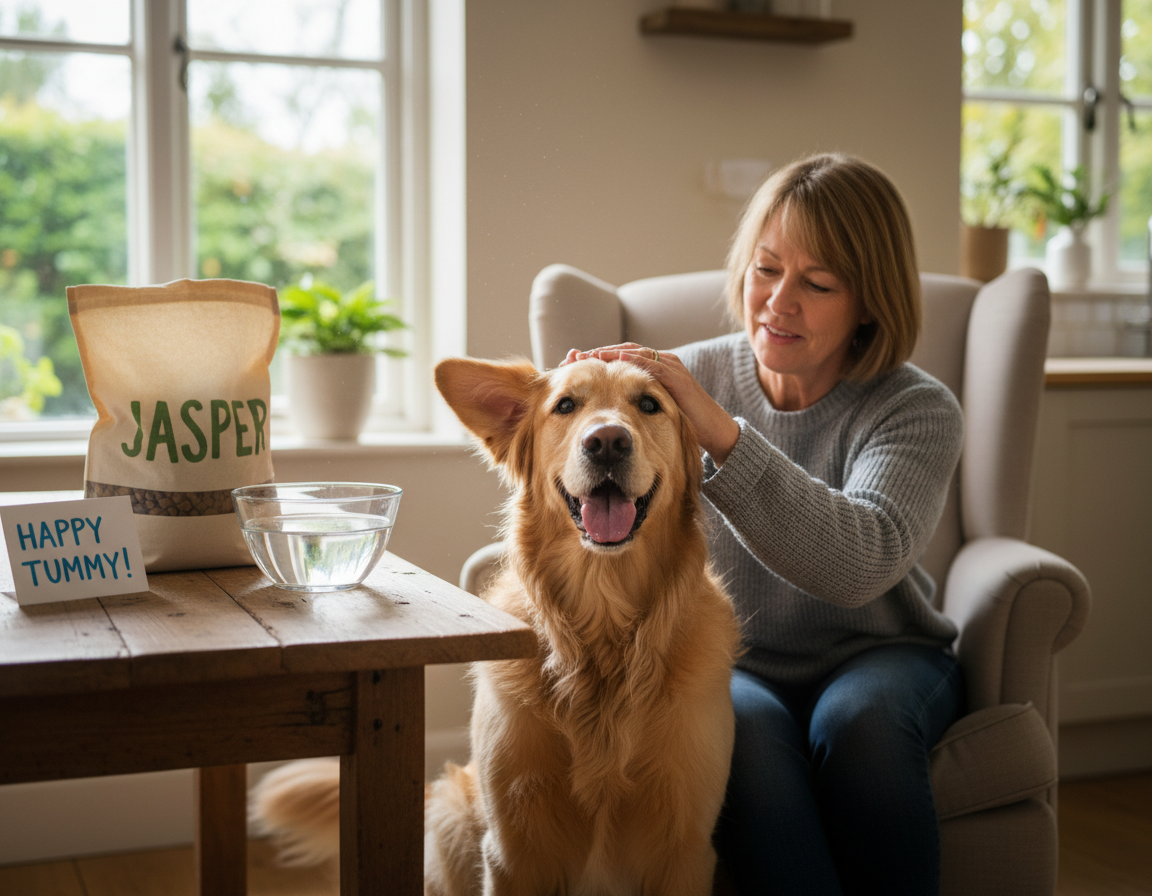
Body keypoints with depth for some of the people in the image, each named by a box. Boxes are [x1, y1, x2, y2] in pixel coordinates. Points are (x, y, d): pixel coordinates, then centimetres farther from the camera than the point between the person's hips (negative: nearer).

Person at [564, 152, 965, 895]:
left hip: (876, 658, -1)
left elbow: (863, 562, -31)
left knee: (858, 719, -34)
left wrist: (721, 435, -40)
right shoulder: (692, 378, -2)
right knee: (744, 726, -33)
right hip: (730, 661, 1)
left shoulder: (918, 410, -11)